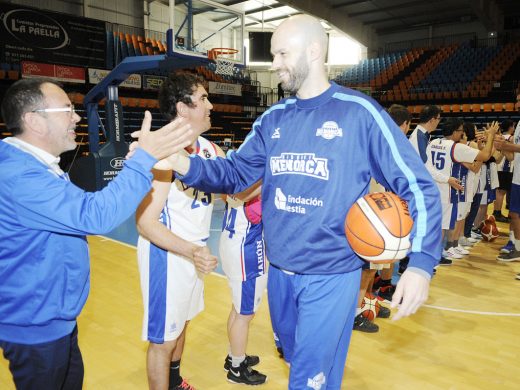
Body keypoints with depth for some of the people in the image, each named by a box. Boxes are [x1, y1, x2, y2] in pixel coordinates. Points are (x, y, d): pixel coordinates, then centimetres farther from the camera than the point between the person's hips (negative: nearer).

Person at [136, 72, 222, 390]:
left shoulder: (209, 148, 2)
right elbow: (145, 221, -25)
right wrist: (190, 250, -38)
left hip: (195, 253, 8)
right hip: (167, 255, -8)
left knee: (181, 323, 26)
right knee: (163, 339, 9)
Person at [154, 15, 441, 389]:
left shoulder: (359, 112, -11)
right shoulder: (273, 119, 5)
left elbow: (417, 186, -11)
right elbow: (237, 172, 5)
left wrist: (421, 263, -20)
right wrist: (184, 164, -13)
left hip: (332, 274, -5)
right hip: (280, 270, 6)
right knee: (296, 359, 26)